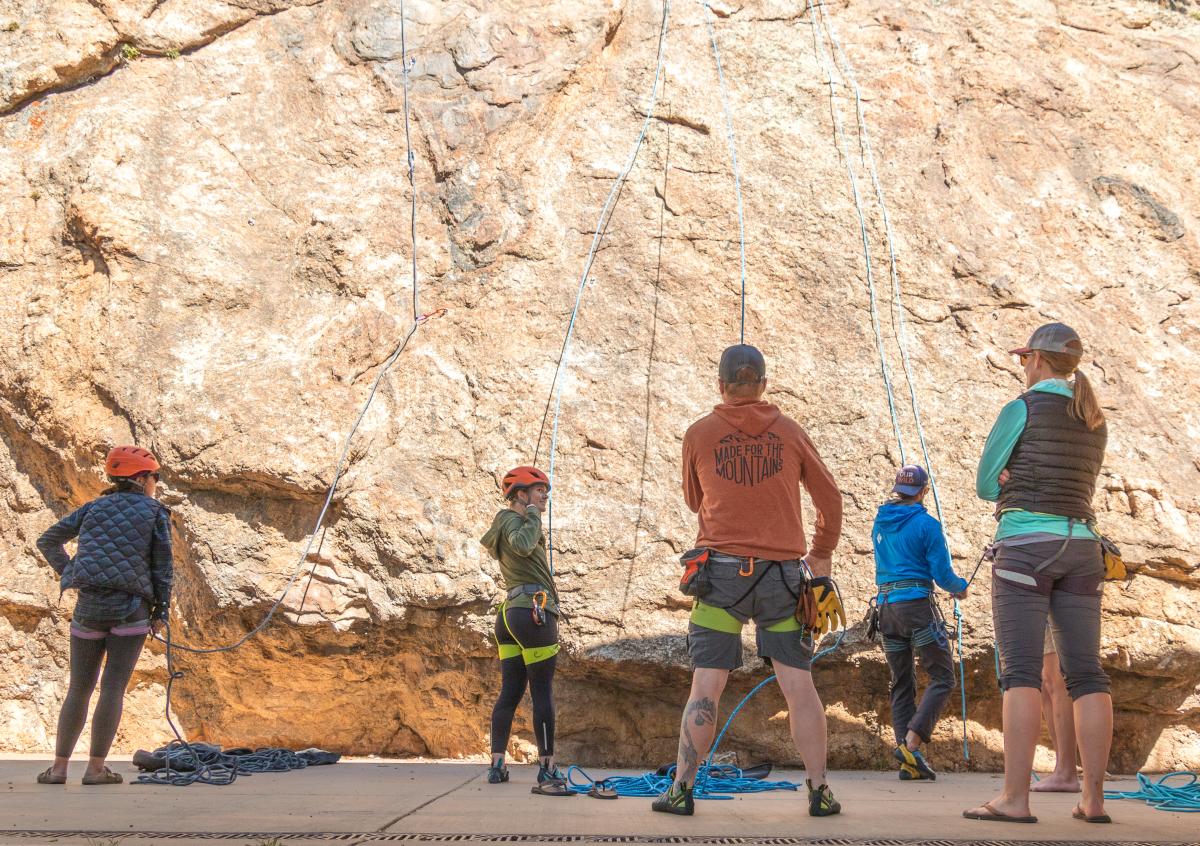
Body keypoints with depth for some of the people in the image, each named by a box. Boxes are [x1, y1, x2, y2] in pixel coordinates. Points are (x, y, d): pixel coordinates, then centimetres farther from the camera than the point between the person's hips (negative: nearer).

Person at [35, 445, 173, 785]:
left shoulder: (93, 508, 12)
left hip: (88, 607, 3)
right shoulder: (155, 512, 2)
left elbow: (47, 540, 15)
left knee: (78, 689, 11)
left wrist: (67, 572, 18)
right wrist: (161, 610, 5)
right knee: (114, 688, -1)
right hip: (131, 610, -3)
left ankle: (59, 766, 12)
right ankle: (96, 767, -2)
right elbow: (163, 565, 0)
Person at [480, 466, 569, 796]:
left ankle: (497, 765, 13)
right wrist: (533, 515, -12)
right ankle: (547, 770, -10)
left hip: (510, 612, 10)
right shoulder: (512, 520, -6)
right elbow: (523, 545, -27)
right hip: (533, 609, -10)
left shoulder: (509, 522, 25)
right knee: (543, 692, -9)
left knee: (510, 692, 10)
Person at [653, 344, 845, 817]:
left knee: (705, 688, 1)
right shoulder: (790, 433, 5)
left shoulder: (699, 435, 2)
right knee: (798, 685, 6)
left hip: (722, 572, -1)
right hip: (782, 575, 1)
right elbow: (829, 499, 12)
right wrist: (822, 554, 26)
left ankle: (681, 789, 4)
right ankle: (819, 791, 8)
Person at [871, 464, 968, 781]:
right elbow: (942, 574, -7)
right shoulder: (927, 524, -6)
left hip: (886, 607, 6)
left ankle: (909, 761, 6)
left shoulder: (880, 523, 13)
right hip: (917, 604, -6)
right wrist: (960, 587, 13)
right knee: (942, 677, 0)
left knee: (901, 684, 11)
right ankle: (911, 744, -16)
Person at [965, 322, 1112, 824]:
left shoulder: (1020, 409, -5)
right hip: (1079, 548, 6)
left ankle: (1015, 798, -15)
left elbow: (985, 485, 1)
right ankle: (1094, 799, 1)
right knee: (1085, 673, 3)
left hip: (1025, 547, -6)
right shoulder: (1094, 422, 16)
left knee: (1020, 671, -11)